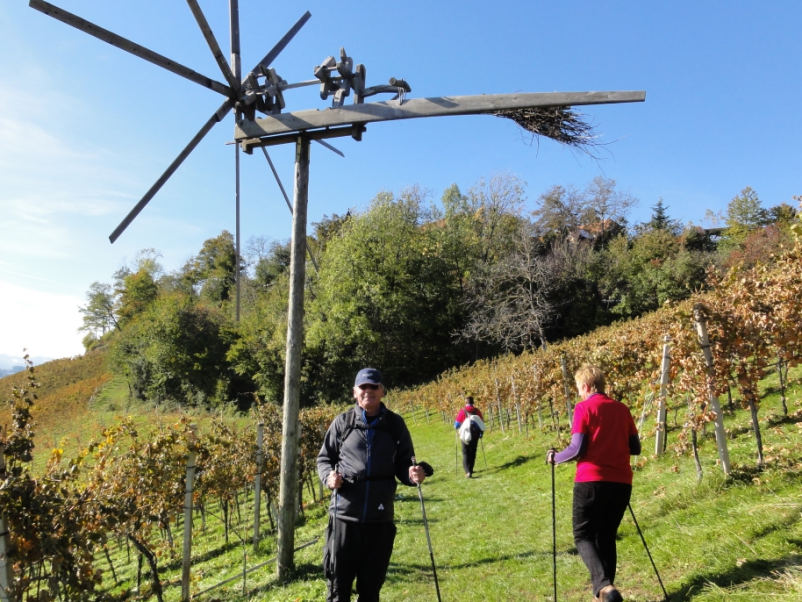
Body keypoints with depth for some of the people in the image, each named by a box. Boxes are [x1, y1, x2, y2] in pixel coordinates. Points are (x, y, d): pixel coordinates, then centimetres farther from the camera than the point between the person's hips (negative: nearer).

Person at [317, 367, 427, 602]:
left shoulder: (395, 424, 3)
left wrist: (412, 474, -14)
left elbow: (403, 463, 7)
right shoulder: (342, 422, 1)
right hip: (344, 514, -1)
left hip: (380, 518, 1)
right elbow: (324, 458, 9)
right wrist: (328, 476, -11)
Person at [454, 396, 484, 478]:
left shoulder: (462, 411, -10)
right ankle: (470, 469, 26)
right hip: (475, 434, 3)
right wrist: (481, 433, 18)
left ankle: (468, 471, -15)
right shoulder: (477, 411, -2)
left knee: (466, 452, 1)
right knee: (473, 452, 18)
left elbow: (457, 424, -5)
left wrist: (456, 427, 19)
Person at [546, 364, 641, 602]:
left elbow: (577, 449, -11)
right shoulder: (622, 408, 10)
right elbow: (635, 448, 13)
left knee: (583, 535, 6)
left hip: (591, 480, -5)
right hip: (621, 482, 5)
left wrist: (555, 458, 6)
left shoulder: (584, 408, -5)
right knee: (606, 536, 18)